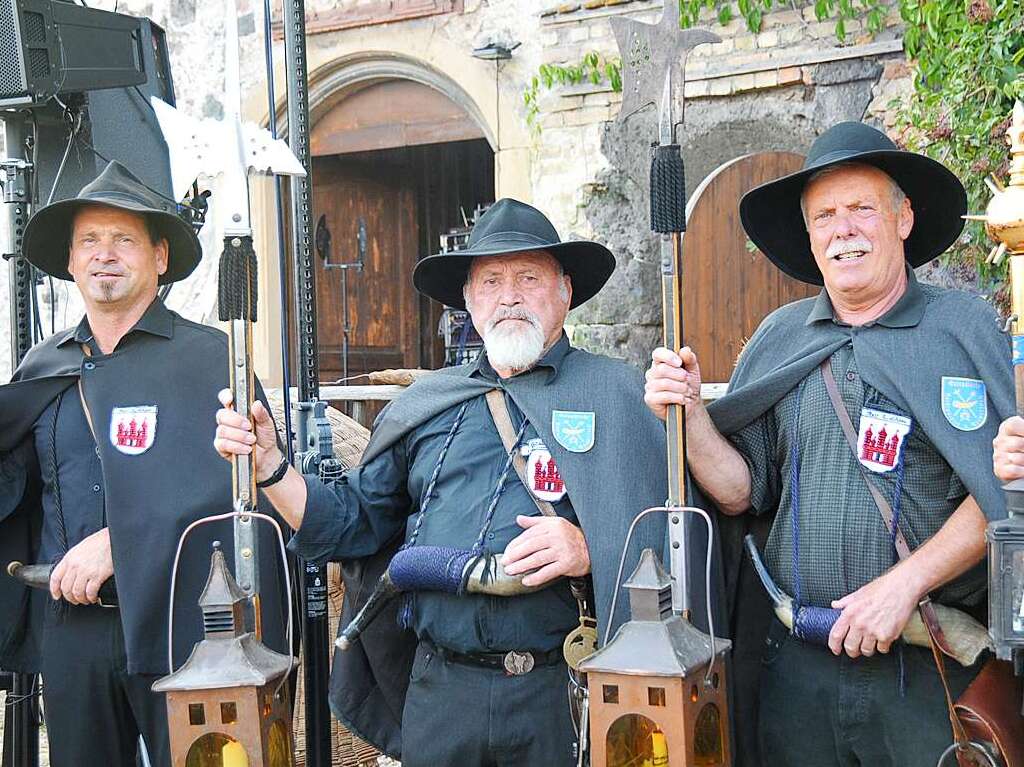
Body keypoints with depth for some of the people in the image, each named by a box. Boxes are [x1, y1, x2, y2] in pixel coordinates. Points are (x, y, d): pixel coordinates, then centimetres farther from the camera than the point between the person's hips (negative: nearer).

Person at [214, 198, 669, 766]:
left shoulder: (615, 395, 0)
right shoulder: (427, 404, 12)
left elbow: (668, 540, -5)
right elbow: (352, 521, 15)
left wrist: (590, 551, -21)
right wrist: (268, 461, 3)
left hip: (565, 697, -3)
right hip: (439, 692, 3)